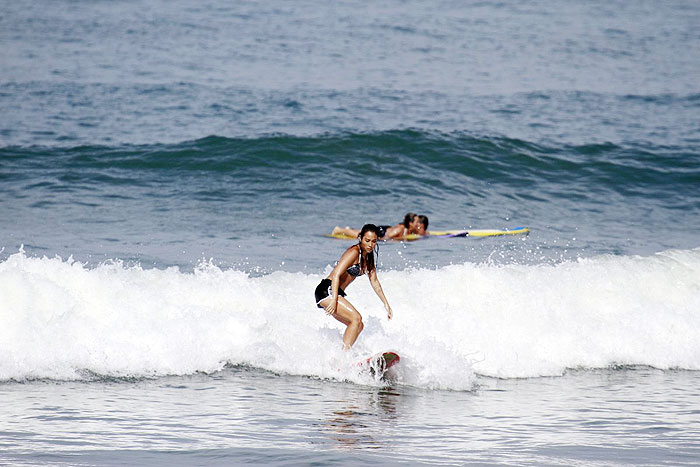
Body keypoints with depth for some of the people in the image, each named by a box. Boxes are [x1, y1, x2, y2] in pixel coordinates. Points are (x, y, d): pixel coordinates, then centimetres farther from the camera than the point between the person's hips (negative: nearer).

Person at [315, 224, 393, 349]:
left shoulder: (369, 256, 13)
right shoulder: (354, 252, -15)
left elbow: (374, 282, 19)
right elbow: (336, 274, -23)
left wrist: (386, 304, 16)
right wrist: (334, 300, -30)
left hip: (337, 293, 10)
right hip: (327, 290, -10)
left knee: (358, 325, 9)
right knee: (356, 318, -21)